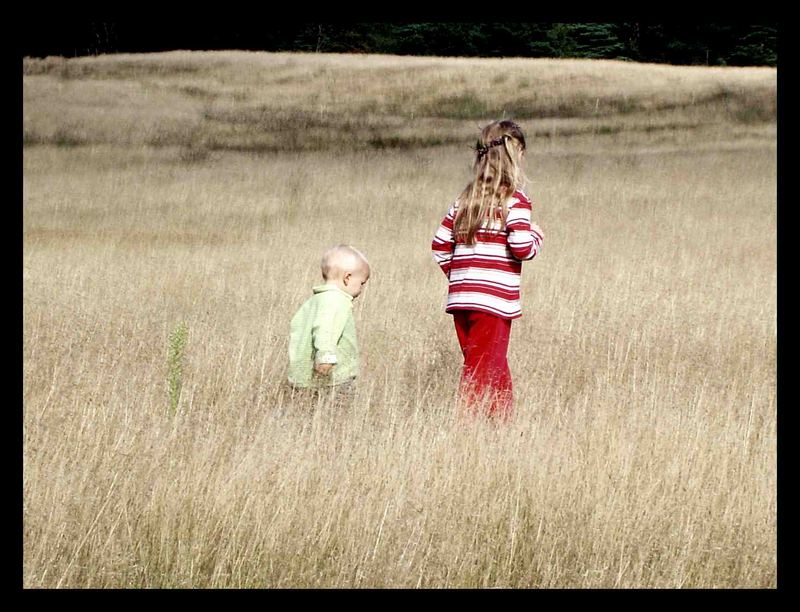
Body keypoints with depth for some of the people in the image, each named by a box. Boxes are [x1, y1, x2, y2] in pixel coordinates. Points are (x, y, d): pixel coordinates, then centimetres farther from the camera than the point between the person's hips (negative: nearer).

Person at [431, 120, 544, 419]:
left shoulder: (465, 199, 12)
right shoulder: (514, 200, -8)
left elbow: (439, 246, 11)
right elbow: (522, 248, -16)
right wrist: (536, 235, 4)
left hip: (460, 297, 7)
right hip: (494, 299, -7)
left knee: (496, 370, 17)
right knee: (483, 372, -3)